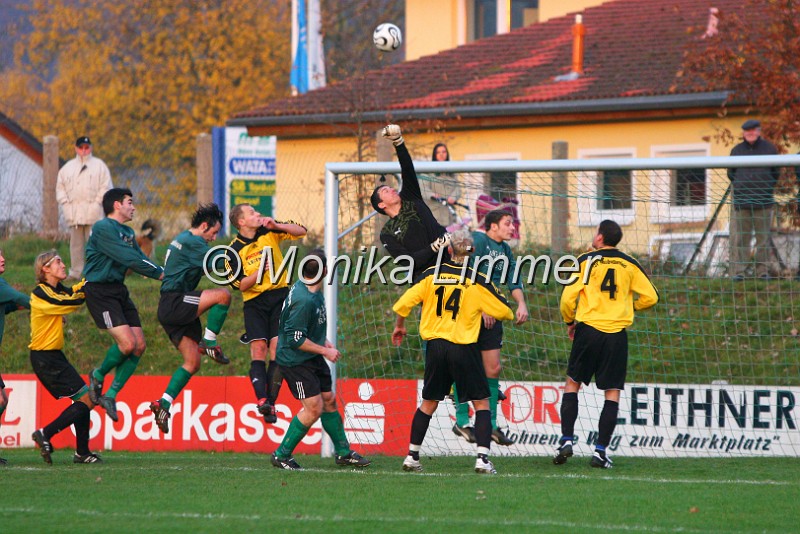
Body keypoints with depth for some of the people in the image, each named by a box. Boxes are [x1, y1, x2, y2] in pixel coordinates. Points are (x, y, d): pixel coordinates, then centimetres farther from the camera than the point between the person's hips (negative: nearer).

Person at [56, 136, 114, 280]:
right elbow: (60, 186, 18)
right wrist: (65, 203, 3)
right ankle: (75, 272, 6)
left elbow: (106, 187, 2)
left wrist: (97, 203, -8)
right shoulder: (68, 167, 19)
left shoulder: (99, 165, 7)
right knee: (76, 243, 3)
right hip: (73, 213, 4)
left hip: (92, 212, -3)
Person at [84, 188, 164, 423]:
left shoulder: (128, 233, 16)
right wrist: (160, 273, -15)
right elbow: (129, 260, -20)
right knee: (127, 343, -19)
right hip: (99, 292, -9)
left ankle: (110, 395, 10)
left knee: (139, 346, 1)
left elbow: (140, 260, 12)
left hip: (119, 291, 9)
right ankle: (98, 376, 8)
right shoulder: (103, 229, -14)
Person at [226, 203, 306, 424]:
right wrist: (259, 273, -24)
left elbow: (301, 231, 0)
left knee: (277, 349, -9)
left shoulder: (269, 231, 3)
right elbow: (241, 285, -6)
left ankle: (271, 402, -7)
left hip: (280, 297, 1)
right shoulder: (234, 250, -4)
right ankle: (262, 400, -29)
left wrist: (276, 226, -14)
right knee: (258, 349, -16)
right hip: (254, 302, -1)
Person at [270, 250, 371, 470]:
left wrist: (324, 342, 15)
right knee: (314, 408, -10)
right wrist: (325, 351, -17)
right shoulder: (304, 300, -29)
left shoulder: (313, 292, 2)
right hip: (295, 360, -10)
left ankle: (343, 452, 25)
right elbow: (296, 339, -26)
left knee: (329, 401, 14)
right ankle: (282, 455, 2)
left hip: (312, 358, 10)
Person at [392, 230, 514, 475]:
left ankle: (412, 456, 16)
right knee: (481, 403, 4)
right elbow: (505, 312, -2)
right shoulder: (477, 281, -6)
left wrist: (399, 326, 19)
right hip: (464, 348, -3)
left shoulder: (432, 274, 0)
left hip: (436, 345, 3)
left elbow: (404, 302, -1)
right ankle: (482, 458, -8)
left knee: (429, 403, 15)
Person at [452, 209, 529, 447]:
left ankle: (491, 425, 12)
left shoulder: (505, 249, 14)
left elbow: (513, 280, 15)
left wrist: (521, 304, -3)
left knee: (493, 368, 5)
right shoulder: (476, 240, -10)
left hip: (491, 316, 8)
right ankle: (462, 421, 4)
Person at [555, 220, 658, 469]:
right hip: (617, 334, 1)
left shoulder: (586, 261, -1)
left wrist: (570, 322, 12)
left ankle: (566, 440, 2)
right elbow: (650, 297, 4)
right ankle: (600, 450, -2)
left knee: (572, 383, 12)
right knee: (612, 392, 4)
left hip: (588, 329, -1)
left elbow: (568, 296, -6)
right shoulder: (630, 265, 6)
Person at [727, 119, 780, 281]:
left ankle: (764, 270, 6)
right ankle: (738, 271, -1)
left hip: (763, 201, -1)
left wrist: (768, 188, 7)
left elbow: (776, 172, 13)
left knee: (763, 237, 1)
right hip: (741, 201, 1)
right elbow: (731, 173, 18)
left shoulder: (769, 148, 6)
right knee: (739, 237, -3)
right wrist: (738, 187, 9)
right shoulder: (736, 150, 8)